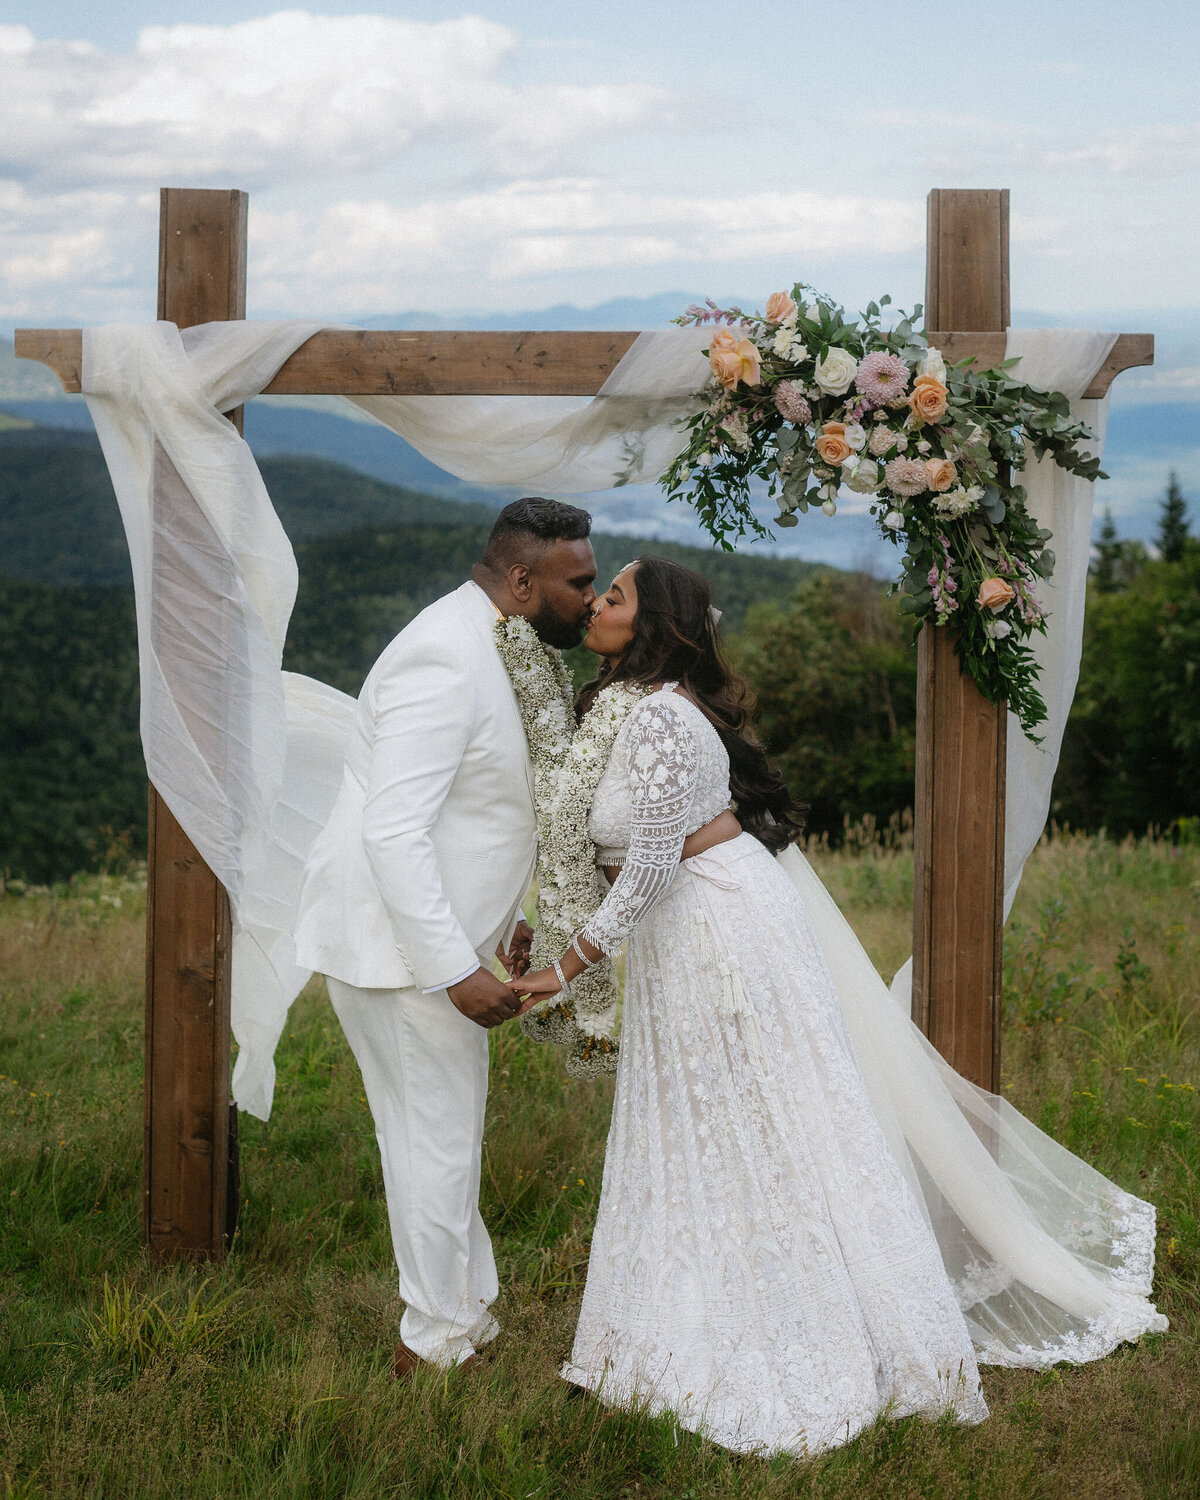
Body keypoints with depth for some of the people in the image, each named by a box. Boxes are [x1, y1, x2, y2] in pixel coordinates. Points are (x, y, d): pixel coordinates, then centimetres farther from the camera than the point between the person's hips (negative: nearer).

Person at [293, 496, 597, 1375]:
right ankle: (439, 1343, 16)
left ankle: (469, 1311, 32)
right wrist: (456, 971, -29)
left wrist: (513, 916, 23)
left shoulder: (485, 649, 10)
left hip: (434, 939, 10)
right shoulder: (444, 664, -24)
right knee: (439, 1140, 1)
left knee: (444, 1133, 19)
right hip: (395, 946, -10)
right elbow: (392, 834, -29)